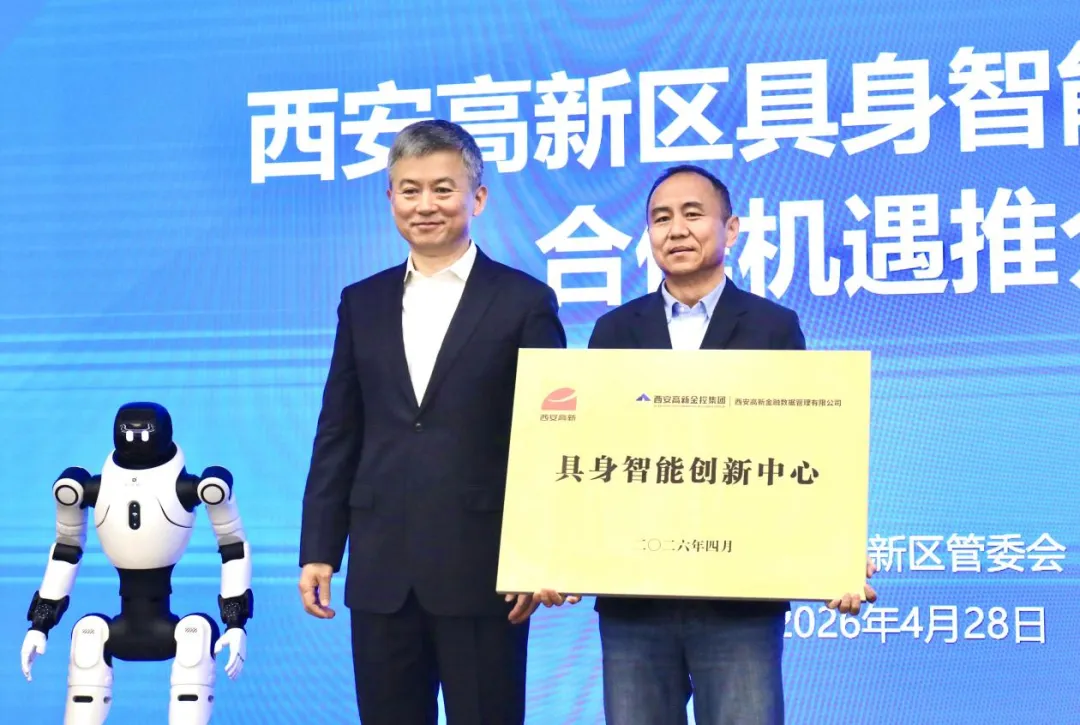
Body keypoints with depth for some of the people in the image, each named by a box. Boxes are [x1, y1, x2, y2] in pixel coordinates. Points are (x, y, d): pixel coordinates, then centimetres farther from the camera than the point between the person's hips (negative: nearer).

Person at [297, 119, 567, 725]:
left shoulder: (523, 302, 0)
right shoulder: (363, 303, 12)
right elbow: (338, 436, 12)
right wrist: (318, 550, 6)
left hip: (482, 570, -4)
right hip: (382, 572, 4)